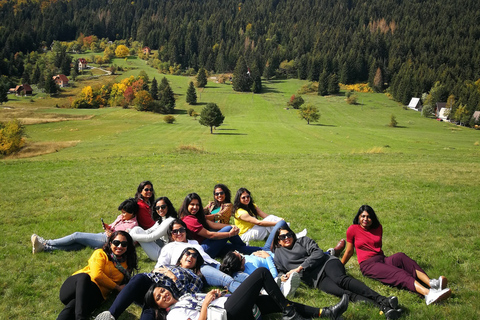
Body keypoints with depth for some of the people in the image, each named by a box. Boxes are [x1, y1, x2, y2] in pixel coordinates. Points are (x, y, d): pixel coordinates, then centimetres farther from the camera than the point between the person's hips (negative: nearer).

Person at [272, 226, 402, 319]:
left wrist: (299, 268, -7)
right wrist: (283, 277, -4)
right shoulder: (278, 255, 21)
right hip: (315, 279, 0)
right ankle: (383, 308, -50)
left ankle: (382, 300, -50)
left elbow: (317, 253, 1)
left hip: (326, 263, 0)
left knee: (341, 279, -34)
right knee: (341, 293, -28)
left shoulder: (303, 240, 15)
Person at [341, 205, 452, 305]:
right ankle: (428, 294, -58)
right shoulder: (353, 230, -1)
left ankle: (431, 283, -50)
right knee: (398, 274, -32)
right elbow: (349, 251, 8)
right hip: (368, 264, -5)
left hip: (382, 259, 5)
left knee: (400, 256, -30)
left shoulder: (378, 227, 15)